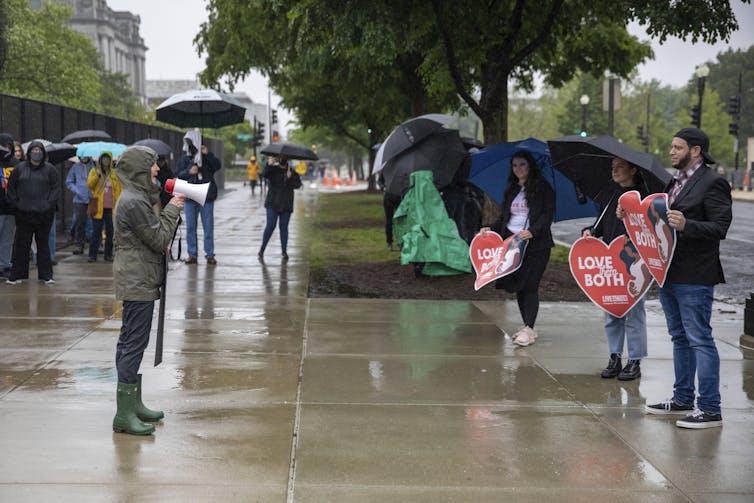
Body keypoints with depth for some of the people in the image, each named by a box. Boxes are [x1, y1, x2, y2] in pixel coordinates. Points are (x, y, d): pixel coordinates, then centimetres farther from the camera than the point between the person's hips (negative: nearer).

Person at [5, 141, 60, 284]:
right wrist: (15, 202, 2)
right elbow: (11, 186, 12)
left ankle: (46, 275, 9)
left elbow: (56, 188, 3)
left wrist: (49, 204, -7)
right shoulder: (20, 168, 7)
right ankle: (17, 274, 9)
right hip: (23, 214, 1)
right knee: (21, 244, 3)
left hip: (43, 214, -1)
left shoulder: (49, 169, 3)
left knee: (43, 244, 4)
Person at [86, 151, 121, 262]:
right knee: (96, 232, -1)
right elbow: (89, 185, -6)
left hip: (111, 208, 2)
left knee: (110, 232, 5)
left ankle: (108, 254, 14)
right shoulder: (94, 171, 6)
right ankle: (92, 255, 3)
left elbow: (118, 190, 12)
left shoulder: (114, 174, 10)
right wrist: (97, 175, -18)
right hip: (98, 207, -2)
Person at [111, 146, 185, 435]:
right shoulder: (134, 202, -18)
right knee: (133, 344, -10)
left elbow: (156, 236, 18)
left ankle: (133, 404, 23)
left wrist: (168, 208, 5)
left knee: (131, 344, 15)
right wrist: (172, 210, -5)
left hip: (137, 281, 11)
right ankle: (124, 414, -9)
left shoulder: (139, 198, 16)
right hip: (138, 282, -11)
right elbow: (160, 240, -16)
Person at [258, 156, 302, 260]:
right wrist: (269, 165, -40)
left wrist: (290, 177, -26)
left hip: (286, 205, 2)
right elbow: (264, 174, -23)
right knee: (271, 226, -9)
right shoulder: (273, 170, -2)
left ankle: (284, 252, 7)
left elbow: (298, 185, -8)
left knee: (284, 227, 3)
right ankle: (262, 250, -1)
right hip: (273, 204, -2)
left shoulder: (292, 172, 4)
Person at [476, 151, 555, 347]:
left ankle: (529, 329, -8)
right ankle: (527, 326, 15)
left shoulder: (543, 188, 0)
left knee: (529, 285, -10)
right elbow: (504, 217, 21)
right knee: (518, 286, 5)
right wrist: (491, 229, 4)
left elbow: (548, 214, -9)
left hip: (535, 244, -6)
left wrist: (532, 231, -23)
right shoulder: (511, 191, 17)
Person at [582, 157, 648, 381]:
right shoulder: (611, 194, 13)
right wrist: (590, 231, 3)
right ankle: (614, 358, 19)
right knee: (611, 312, 10)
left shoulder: (642, 196, -6)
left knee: (633, 312, 0)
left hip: (633, 263, -6)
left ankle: (635, 361, 8)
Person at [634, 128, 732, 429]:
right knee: (680, 338, 17)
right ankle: (682, 400, 27)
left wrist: (686, 225, -31)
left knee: (700, 339, -6)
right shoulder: (675, 182, 17)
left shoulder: (712, 183, -11)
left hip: (694, 278, -9)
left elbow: (720, 228, -18)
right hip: (670, 274, 9)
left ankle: (710, 409, -2)